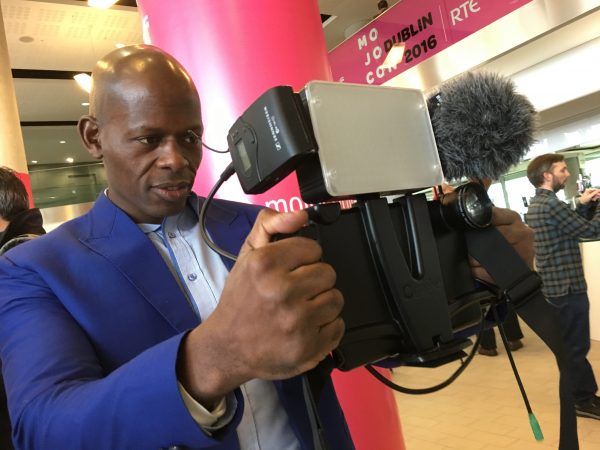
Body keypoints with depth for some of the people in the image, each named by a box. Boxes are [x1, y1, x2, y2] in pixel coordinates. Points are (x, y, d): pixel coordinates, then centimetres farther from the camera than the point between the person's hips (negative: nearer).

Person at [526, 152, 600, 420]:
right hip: (567, 285, -10)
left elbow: (574, 226, 18)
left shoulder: (535, 205, 13)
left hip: (554, 284, 10)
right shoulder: (551, 204, -20)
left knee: (572, 344, 19)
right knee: (576, 346, 1)